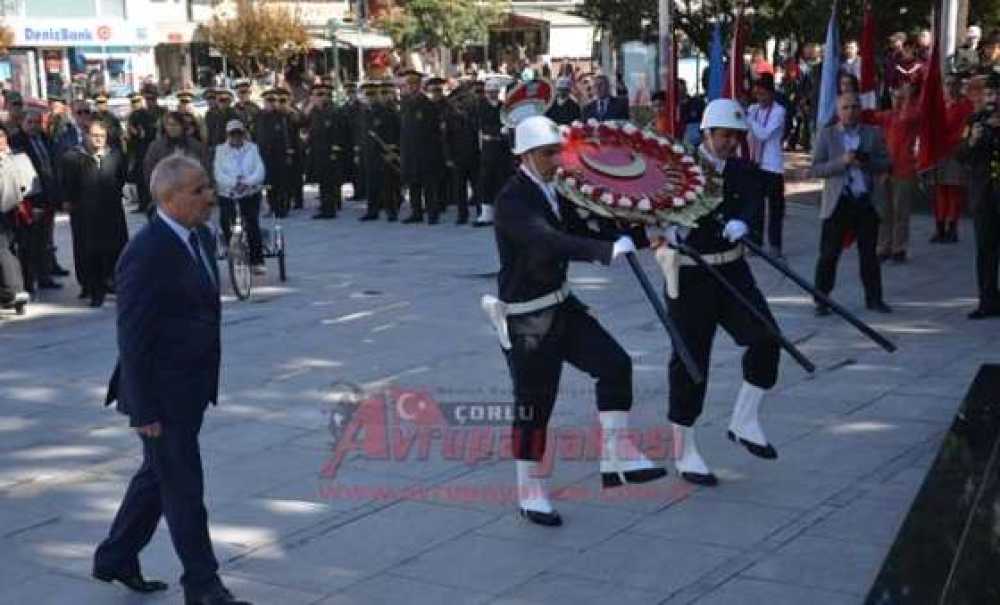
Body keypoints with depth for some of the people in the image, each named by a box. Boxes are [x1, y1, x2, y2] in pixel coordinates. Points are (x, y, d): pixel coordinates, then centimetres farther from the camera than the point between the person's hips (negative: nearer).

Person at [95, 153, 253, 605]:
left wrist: (209, 382, 14)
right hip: (161, 393, -9)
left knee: (158, 475, 21)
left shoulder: (202, 237, 6)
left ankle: (114, 559, 39)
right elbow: (133, 339, -20)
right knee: (183, 487, 2)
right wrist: (144, 410, -19)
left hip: (191, 388, 9)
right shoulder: (146, 254, -21)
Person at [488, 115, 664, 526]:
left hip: (560, 304, 8)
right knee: (534, 405, 1)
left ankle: (617, 459, 7)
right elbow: (549, 241, -38)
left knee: (614, 364, -1)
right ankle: (529, 493, 19)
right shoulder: (512, 200, -22)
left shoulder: (554, 192, 5)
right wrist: (608, 250, -50)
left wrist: (647, 234, -7)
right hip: (526, 319, -8)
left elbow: (586, 231, 6)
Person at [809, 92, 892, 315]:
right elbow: (814, 169, -5)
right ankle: (821, 300, 5)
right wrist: (841, 162, -18)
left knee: (869, 253, 10)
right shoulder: (826, 134, 1)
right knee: (829, 254, -2)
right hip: (838, 203, -2)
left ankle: (874, 298, 19)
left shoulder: (872, 134, 8)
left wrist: (866, 161, -13)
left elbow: (886, 163, 7)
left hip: (866, 202, 2)